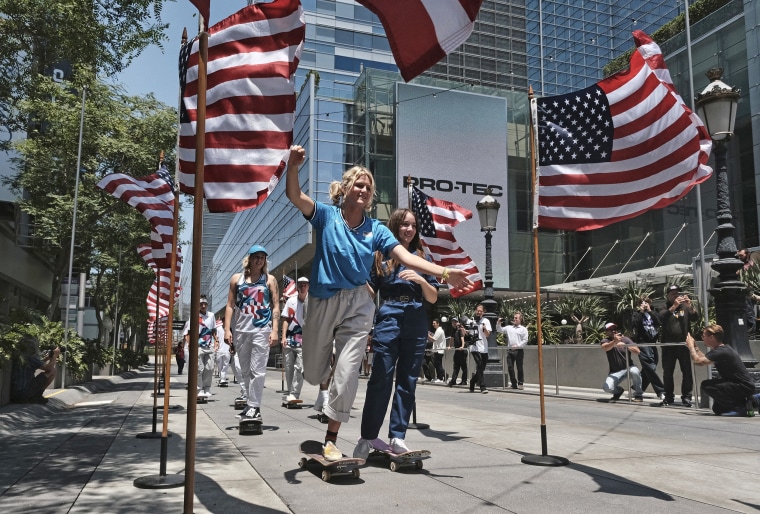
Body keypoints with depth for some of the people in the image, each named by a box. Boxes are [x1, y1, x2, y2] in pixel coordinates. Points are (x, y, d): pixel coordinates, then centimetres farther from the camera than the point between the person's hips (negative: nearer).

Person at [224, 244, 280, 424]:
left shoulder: (269, 280, 6)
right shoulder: (237, 279, 10)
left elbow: (276, 306, 2)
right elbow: (230, 306, 9)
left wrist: (275, 330, -8)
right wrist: (227, 329, 0)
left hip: (262, 330, -3)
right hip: (241, 331, 3)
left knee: (258, 370, -8)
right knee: (245, 371, 11)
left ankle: (254, 407, -4)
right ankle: (250, 404, 22)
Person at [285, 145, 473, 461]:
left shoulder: (376, 230, 1)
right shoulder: (326, 216, -3)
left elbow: (406, 257, -10)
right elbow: (294, 196, -19)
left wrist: (444, 273, -23)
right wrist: (293, 167, -39)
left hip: (357, 304, 1)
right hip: (322, 301, 0)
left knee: (347, 375, -4)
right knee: (313, 374, 13)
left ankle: (331, 440, 13)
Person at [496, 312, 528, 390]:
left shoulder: (523, 329, 5)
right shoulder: (509, 328, 16)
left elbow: (525, 340, -3)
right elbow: (499, 330, 14)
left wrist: (517, 346, -13)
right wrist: (499, 323, -2)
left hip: (518, 351, -4)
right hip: (509, 350, 4)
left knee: (519, 368, 1)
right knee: (510, 368, 2)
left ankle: (520, 384, 11)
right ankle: (514, 384, 12)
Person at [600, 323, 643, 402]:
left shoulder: (625, 339, 2)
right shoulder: (606, 340, -1)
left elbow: (637, 351, -11)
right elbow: (605, 347, -28)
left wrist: (625, 345, -28)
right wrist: (614, 341, -48)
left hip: (628, 368, 1)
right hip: (615, 372, 0)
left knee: (635, 371, -35)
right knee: (607, 388, -26)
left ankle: (638, 394, -8)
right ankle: (618, 391, 13)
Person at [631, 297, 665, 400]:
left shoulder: (653, 314, 16)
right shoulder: (637, 314, 7)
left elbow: (658, 322, -4)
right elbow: (635, 324, -12)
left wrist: (650, 311, -8)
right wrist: (641, 311, -10)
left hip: (653, 343, 5)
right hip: (643, 342, -5)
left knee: (647, 370, 7)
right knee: (651, 368, -14)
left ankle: (638, 390, 20)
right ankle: (661, 392, -14)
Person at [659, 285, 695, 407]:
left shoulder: (685, 306, 12)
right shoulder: (666, 307, 9)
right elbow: (661, 318, -12)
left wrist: (690, 306, -25)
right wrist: (673, 306, -26)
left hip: (684, 344, 0)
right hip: (668, 345, 0)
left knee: (687, 372, -3)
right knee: (667, 373, 3)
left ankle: (686, 397, 4)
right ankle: (669, 397, 11)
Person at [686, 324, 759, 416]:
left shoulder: (721, 352, -23)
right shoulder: (722, 348, 9)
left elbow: (698, 361, -28)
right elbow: (704, 359, 21)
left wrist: (691, 346, -13)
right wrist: (695, 347, 15)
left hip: (744, 387, -10)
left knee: (705, 386, -22)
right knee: (717, 409, 18)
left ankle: (740, 407, -12)